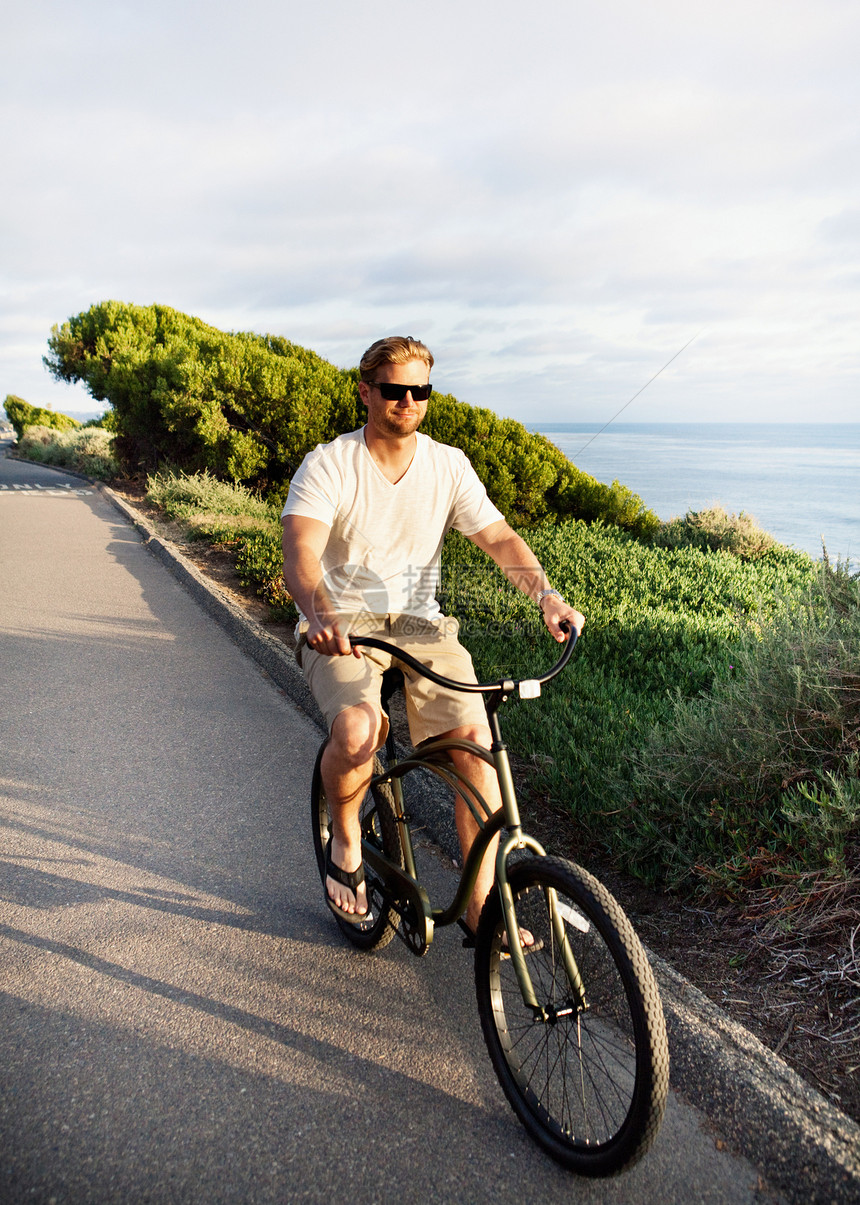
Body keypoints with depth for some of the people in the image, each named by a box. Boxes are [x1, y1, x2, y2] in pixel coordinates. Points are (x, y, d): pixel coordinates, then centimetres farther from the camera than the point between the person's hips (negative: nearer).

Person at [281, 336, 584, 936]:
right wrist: (321, 614, -44)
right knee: (357, 730, -32)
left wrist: (546, 594, -22)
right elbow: (300, 552, -23)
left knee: (473, 735, -17)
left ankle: (481, 902, -1)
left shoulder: (448, 464, 4)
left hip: (419, 623, 3)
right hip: (341, 626, -3)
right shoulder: (328, 465, -8)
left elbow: (499, 537, -3)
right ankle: (346, 840, 3)